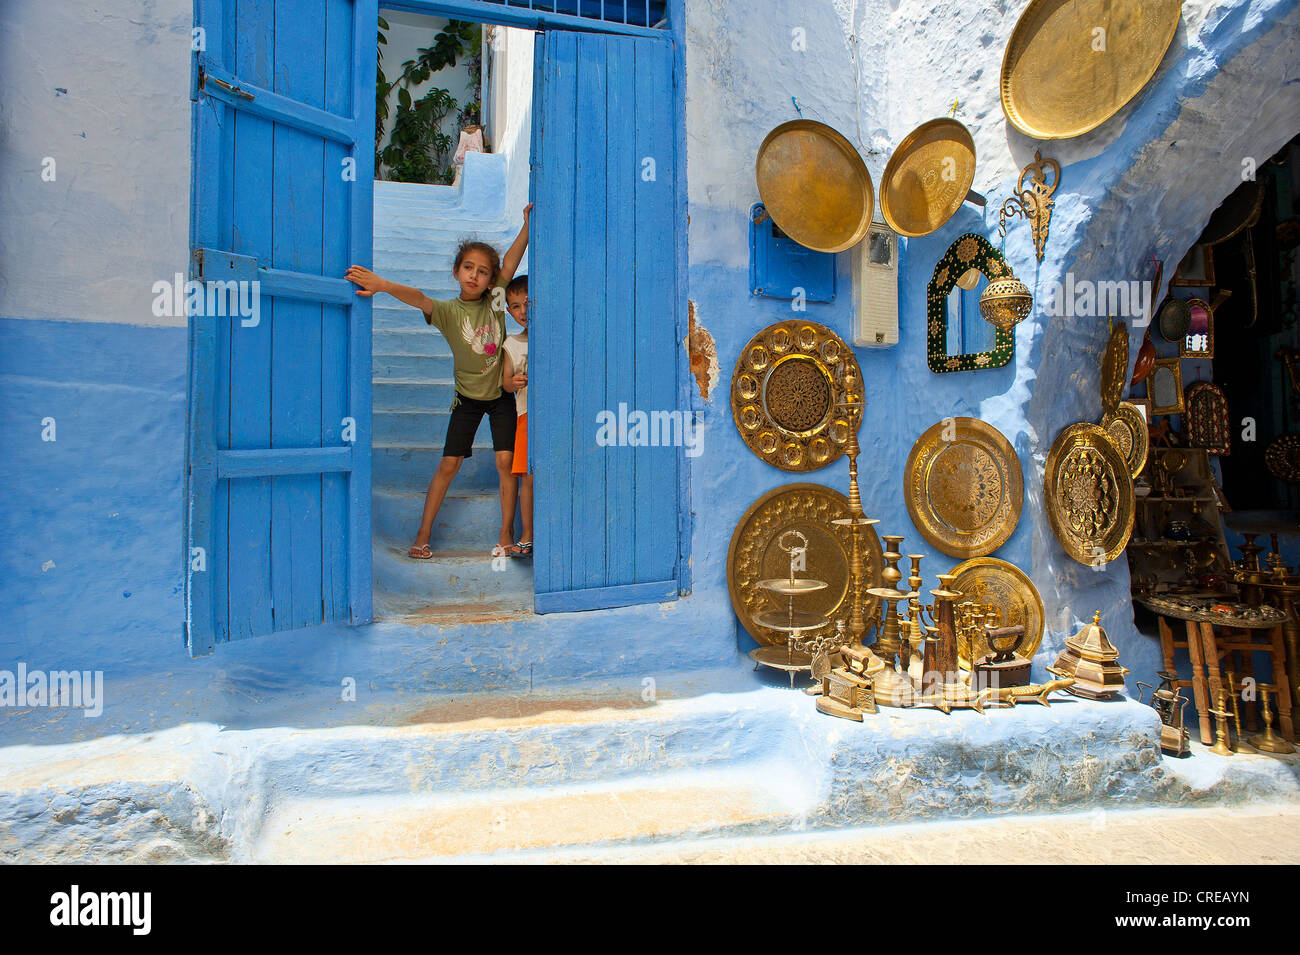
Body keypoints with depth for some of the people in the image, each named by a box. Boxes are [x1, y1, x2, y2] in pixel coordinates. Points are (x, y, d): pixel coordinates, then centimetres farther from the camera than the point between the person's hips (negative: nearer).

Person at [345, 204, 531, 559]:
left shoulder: (494, 299, -6)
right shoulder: (448, 311, -13)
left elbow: (511, 261, -5)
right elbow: (418, 298, -31)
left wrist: (528, 223, -12)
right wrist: (381, 284, -48)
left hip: (501, 395, 1)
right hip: (468, 396, -1)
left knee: (505, 460, -6)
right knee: (448, 464, 0)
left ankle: (506, 534, 4)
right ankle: (423, 534, 11)